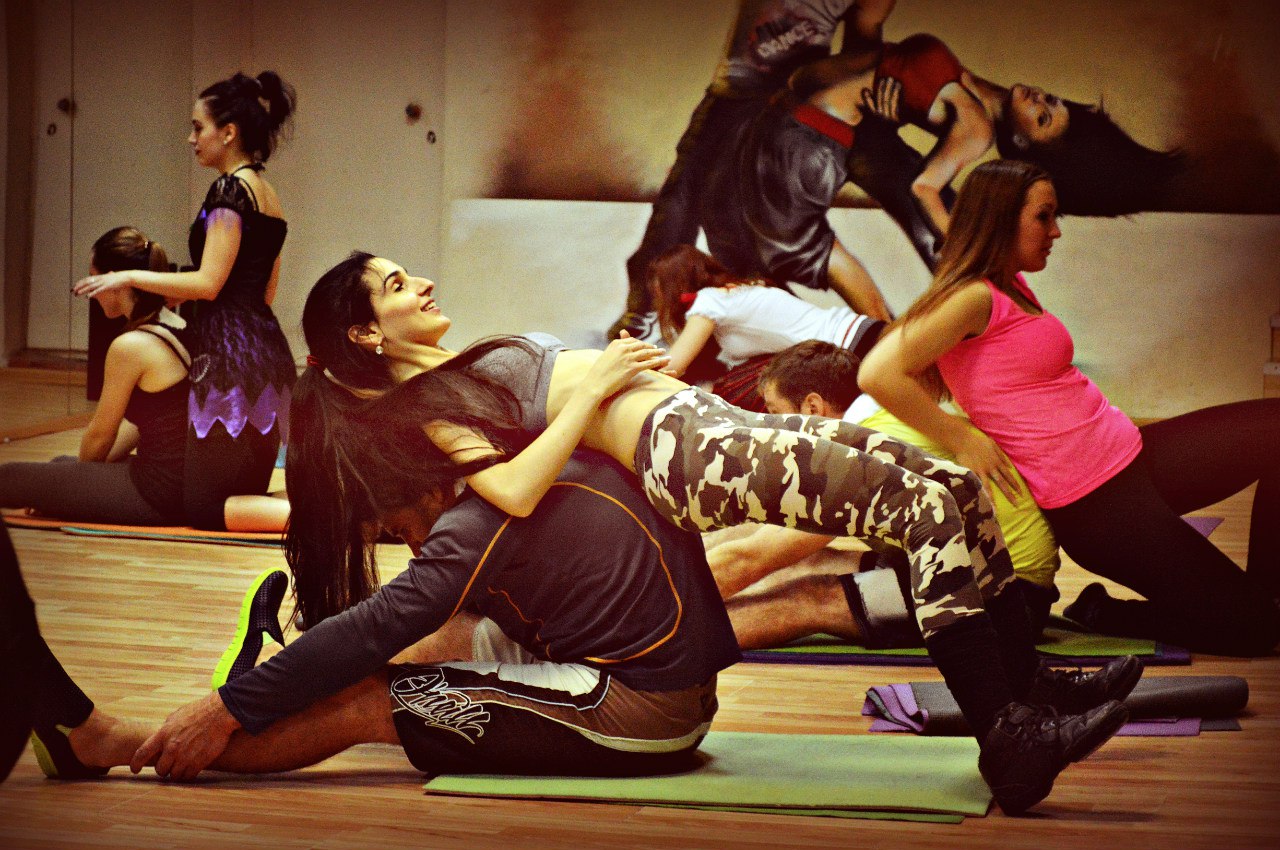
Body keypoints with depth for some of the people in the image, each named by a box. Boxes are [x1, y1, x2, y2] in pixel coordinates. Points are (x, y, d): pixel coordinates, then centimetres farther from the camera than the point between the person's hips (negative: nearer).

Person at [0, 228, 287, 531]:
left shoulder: (130, 347, -19)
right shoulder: (181, 328, 7)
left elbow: (100, 435, -7)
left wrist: (79, 477, 13)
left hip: (160, 493, -8)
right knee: (60, 463, 28)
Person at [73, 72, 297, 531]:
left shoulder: (230, 190, -12)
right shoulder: (267, 195, 17)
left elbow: (208, 283, -18)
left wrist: (128, 277, -9)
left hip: (231, 354, -10)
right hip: (268, 350, 10)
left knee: (206, 508, -8)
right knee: (248, 498, 12)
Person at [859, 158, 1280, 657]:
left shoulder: (1013, 288, 12)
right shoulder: (974, 297, -16)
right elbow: (877, 374, -25)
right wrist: (964, 442, -18)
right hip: (1095, 503, -10)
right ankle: (1102, 615, 7)